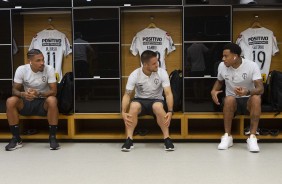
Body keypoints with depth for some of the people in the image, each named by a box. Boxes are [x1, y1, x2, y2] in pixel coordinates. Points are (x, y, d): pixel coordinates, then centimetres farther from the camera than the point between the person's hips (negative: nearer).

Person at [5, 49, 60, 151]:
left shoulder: (49, 69, -13)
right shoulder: (21, 69, -10)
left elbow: (53, 91, -15)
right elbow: (15, 90, -6)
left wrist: (38, 94, -34)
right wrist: (22, 94, -30)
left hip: (43, 102, -1)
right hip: (27, 103, 2)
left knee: (52, 100, -35)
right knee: (10, 101, -27)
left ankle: (52, 137, -22)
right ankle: (16, 138, -14)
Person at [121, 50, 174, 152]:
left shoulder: (162, 73, -14)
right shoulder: (134, 75, -13)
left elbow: (168, 94, -17)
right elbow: (127, 95, -12)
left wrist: (170, 111, -31)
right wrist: (123, 112, -28)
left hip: (156, 100, 0)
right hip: (140, 100, 1)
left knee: (158, 107, -36)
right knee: (134, 106, -34)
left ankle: (167, 138, -23)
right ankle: (129, 139, -25)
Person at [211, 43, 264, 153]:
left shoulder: (252, 66, -13)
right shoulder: (222, 66, -3)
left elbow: (260, 89, -21)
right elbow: (219, 81, 18)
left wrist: (247, 92, -42)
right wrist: (213, 91, -5)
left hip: (248, 101, -1)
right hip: (232, 102, 1)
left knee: (256, 98, -36)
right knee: (229, 99, -35)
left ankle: (252, 137, -30)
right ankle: (227, 136, -23)